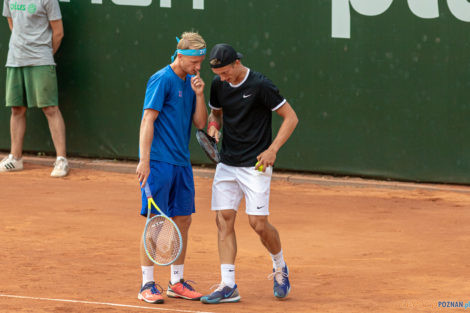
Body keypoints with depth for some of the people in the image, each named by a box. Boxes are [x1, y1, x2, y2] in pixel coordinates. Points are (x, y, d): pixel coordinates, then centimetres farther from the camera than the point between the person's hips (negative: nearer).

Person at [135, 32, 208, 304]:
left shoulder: (190, 82, 12)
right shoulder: (162, 80, -10)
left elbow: (200, 123, 12)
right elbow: (148, 120, -14)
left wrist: (199, 94, -3)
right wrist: (144, 160, -20)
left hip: (182, 163, 8)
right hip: (159, 161, -8)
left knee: (183, 220, 9)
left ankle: (177, 282, 18)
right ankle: (147, 284, 0)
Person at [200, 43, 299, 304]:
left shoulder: (260, 86, -14)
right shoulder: (218, 85, 4)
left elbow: (291, 117, -9)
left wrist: (272, 150, -16)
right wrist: (213, 126, 0)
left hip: (255, 165, -6)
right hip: (226, 163, 6)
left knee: (258, 223, -9)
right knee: (224, 220, -3)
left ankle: (280, 268, 20)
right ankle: (228, 287, -3)